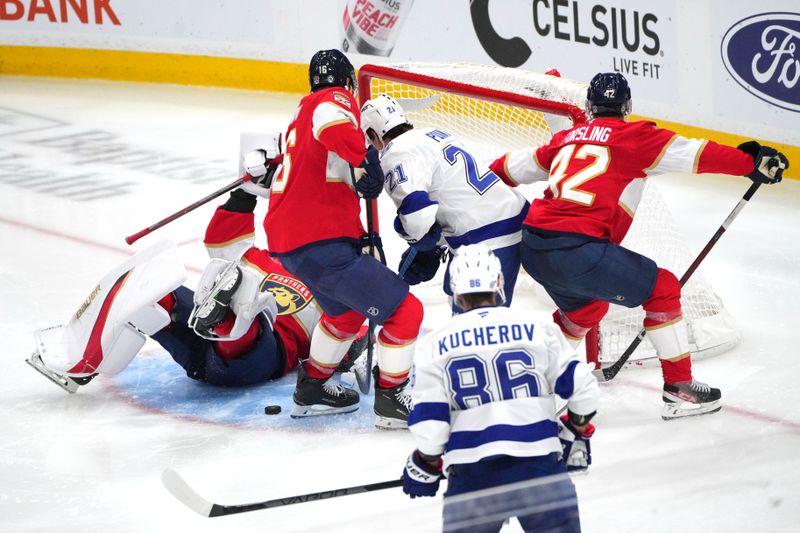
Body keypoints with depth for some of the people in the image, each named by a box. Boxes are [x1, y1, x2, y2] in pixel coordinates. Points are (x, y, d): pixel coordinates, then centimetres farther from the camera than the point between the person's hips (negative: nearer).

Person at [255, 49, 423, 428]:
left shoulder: (303, 109, 22)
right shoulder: (337, 98, -6)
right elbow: (331, 119, -29)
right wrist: (363, 160, -26)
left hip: (287, 240, 10)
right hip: (320, 244, -10)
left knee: (347, 309, 32)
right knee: (405, 310, -6)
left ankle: (312, 388, 42)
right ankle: (390, 401, 7)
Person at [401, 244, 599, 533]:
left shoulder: (436, 344, 3)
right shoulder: (538, 329, 3)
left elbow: (428, 419, 1)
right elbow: (580, 385, 4)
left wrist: (426, 465, 17)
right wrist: (576, 432, 22)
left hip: (471, 474, 0)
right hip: (539, 463, 0)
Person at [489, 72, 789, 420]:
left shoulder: (569, 137, 22)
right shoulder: (633, 136, 4)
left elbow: (515, 166, 30)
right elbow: (692, 154, -3)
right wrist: (751, 163, 2)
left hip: (531, 246, 8)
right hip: (576, 250, -8)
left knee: (585, 307, 32)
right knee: (663, 288, 8)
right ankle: (679, 390, 10)